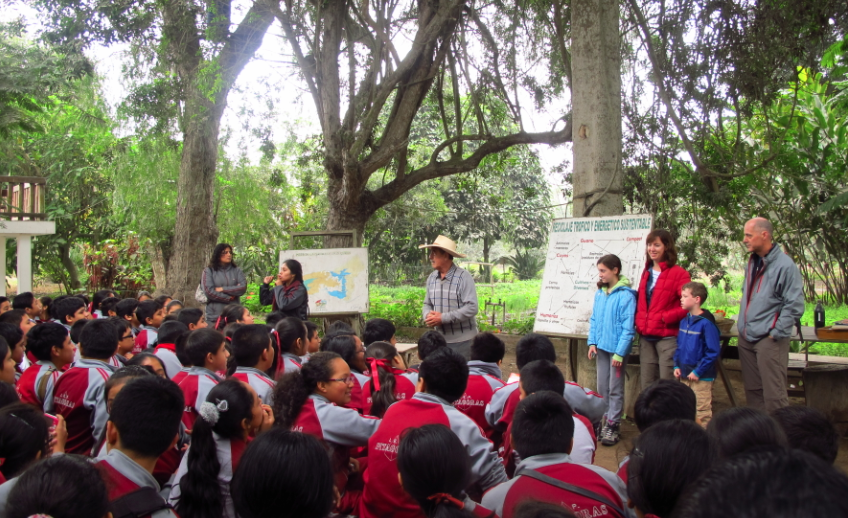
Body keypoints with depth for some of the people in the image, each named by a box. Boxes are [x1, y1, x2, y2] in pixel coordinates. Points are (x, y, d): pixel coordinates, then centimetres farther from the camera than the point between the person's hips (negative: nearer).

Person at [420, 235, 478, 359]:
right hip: (439, 339, 6)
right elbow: (427, 304, 15)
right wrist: (428, 315, -10)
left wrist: (443, 318, -21)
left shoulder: (463, 277, -14)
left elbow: (472, 308, -20)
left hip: (462, 340, -6)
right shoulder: (431, 278, 6)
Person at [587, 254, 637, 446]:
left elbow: (628, 327, -16)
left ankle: (613, 426, 12)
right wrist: (592, 342, 4)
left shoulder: (626, 295, -16)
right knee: (602, 387, 14)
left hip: (617, 348, -6)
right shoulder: (599, 293, 5)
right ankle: (605, 420, 26)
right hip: (602, 347, 7)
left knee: (615, 389, 4)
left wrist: (620, 352, -17)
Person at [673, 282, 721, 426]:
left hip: (701, 377, -8)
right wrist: (677, 366, 6)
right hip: (684, 375, 8)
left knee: (702, 412, -1)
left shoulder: (706, 323, -16)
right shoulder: (684, 321, 8)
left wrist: (698, 372, -17)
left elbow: (714, 352, -18)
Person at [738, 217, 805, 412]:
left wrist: (776, 334, -14)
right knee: (752, 390, 15)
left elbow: (794, 306, -14)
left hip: (769, 340, -8)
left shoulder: (784, 265, -12)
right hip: (746, 338, 8)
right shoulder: (752, 262, 13)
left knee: (773, 393, -5)